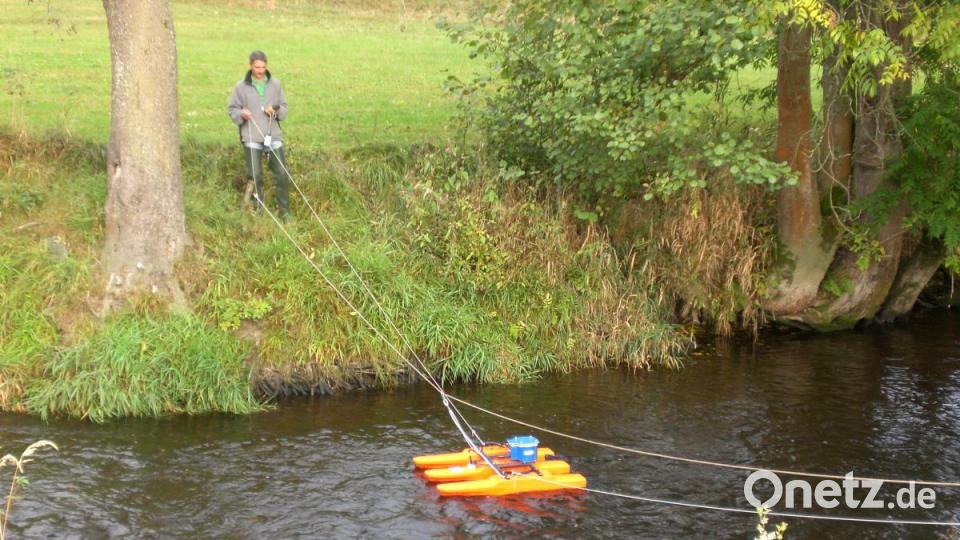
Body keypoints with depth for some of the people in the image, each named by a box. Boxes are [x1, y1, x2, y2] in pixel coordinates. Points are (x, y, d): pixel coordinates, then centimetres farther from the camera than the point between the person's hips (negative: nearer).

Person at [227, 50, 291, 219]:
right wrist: (241, 114, -14)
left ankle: (284, 211, 13)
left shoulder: (275, 84, 5)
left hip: (273, 135, 2)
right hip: (252, 137, -2)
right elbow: (232, 109, 6)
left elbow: (284, 107, 13)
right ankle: (257, 211, 17)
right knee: (255, 176, 2)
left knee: (282, 174, 1)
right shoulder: (241, 87, -1)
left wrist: (277, 111, -9)